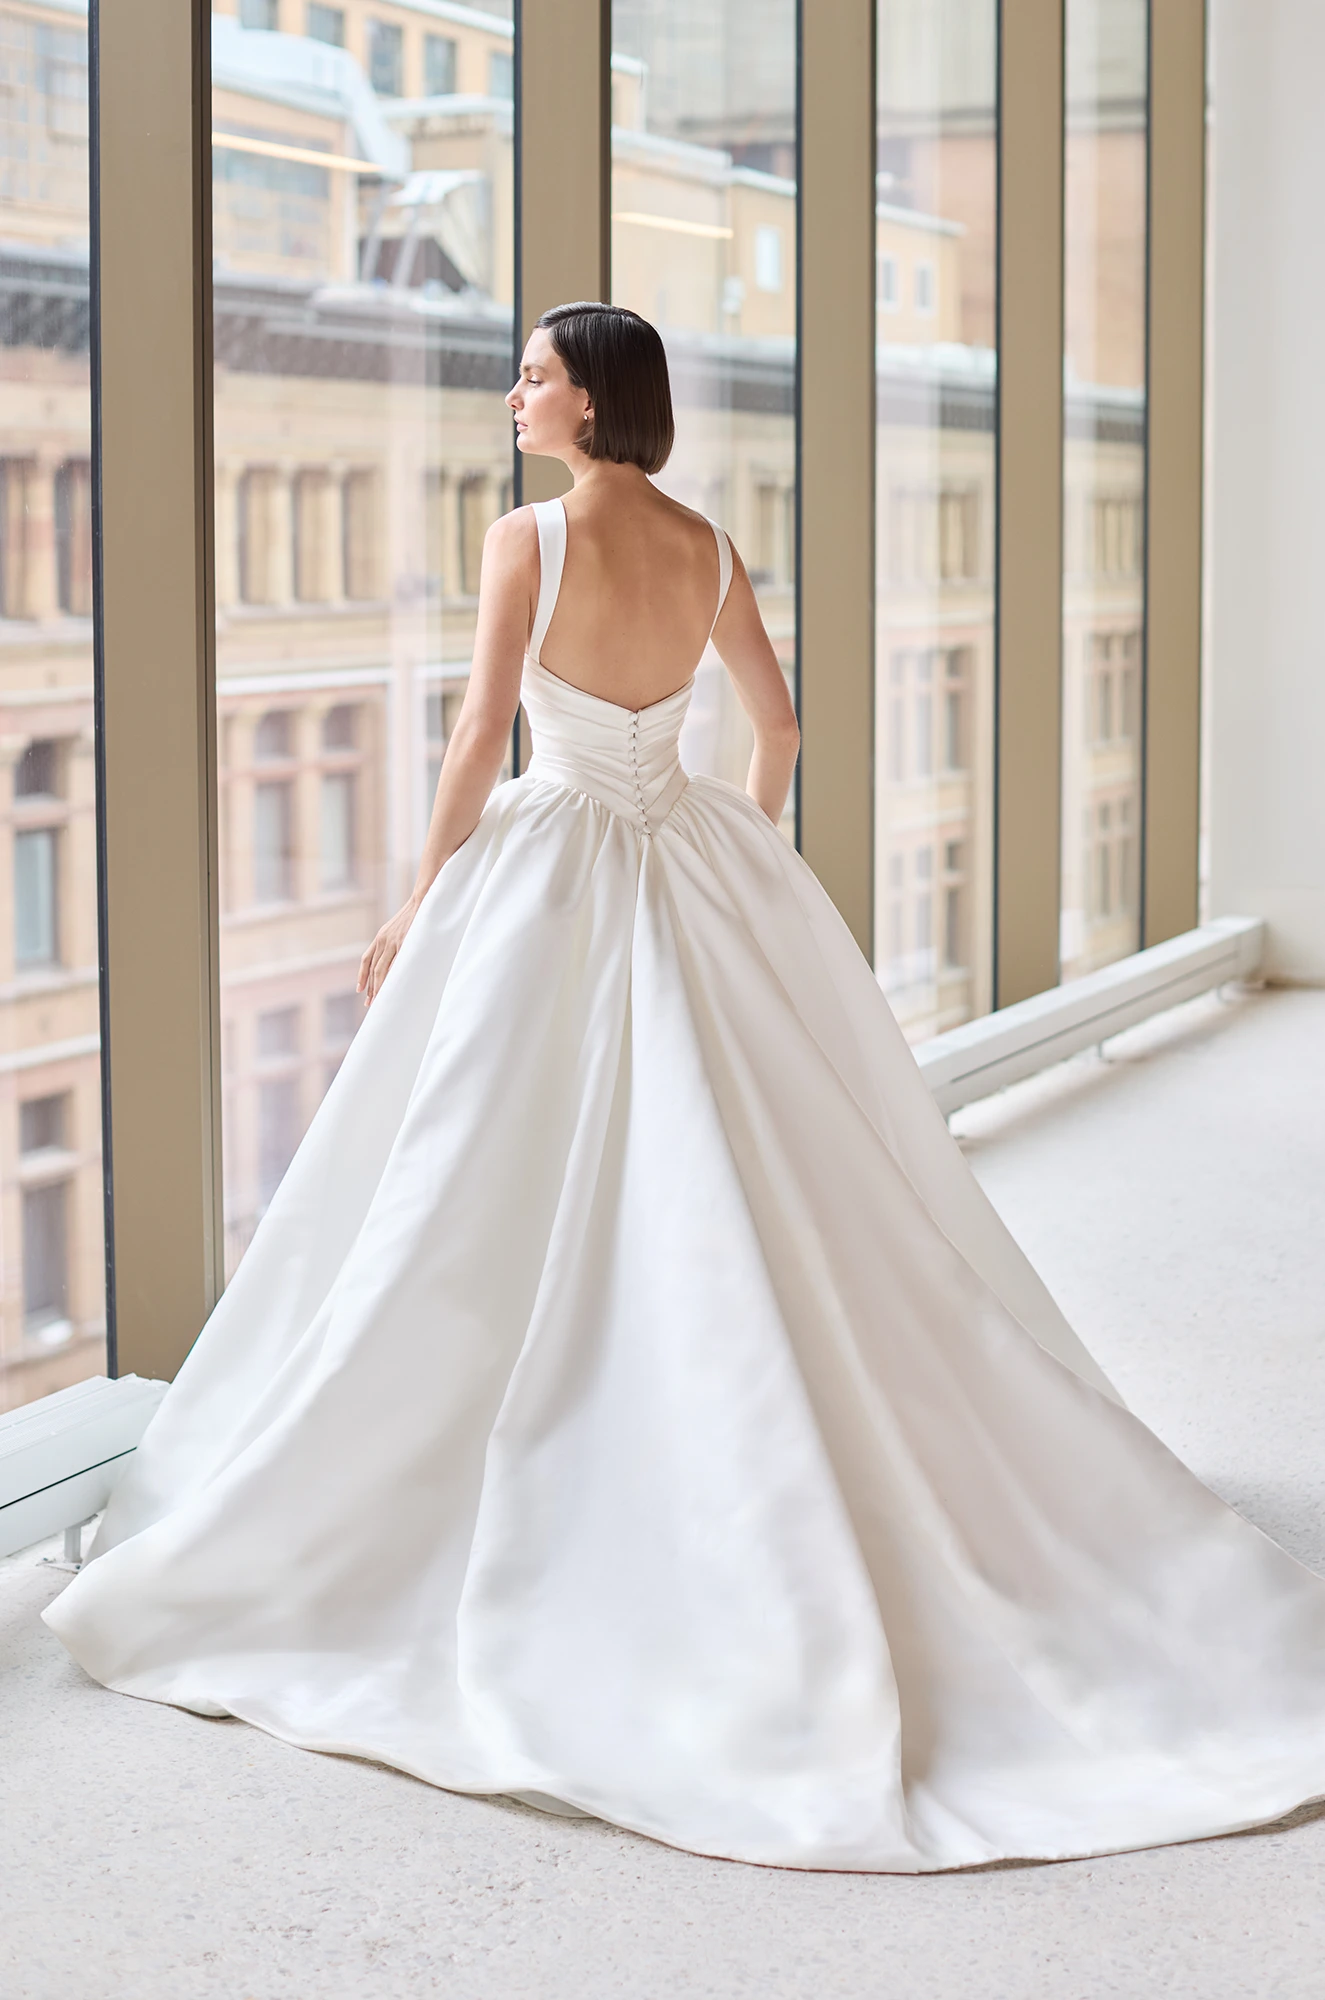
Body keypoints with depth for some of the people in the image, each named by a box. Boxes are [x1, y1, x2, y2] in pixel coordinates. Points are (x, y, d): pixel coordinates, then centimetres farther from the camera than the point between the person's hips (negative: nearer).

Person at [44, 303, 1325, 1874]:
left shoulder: (529, 539, -12)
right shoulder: (705, 547, 4)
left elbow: (481, 735, -13)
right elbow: (778, 723, 14)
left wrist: (415, 911, -4)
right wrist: (748, 862, 29)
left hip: (553, 876, -6)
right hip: (699, 867, 6)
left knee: (504, 1214, 3)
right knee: (761, 1198, 10)